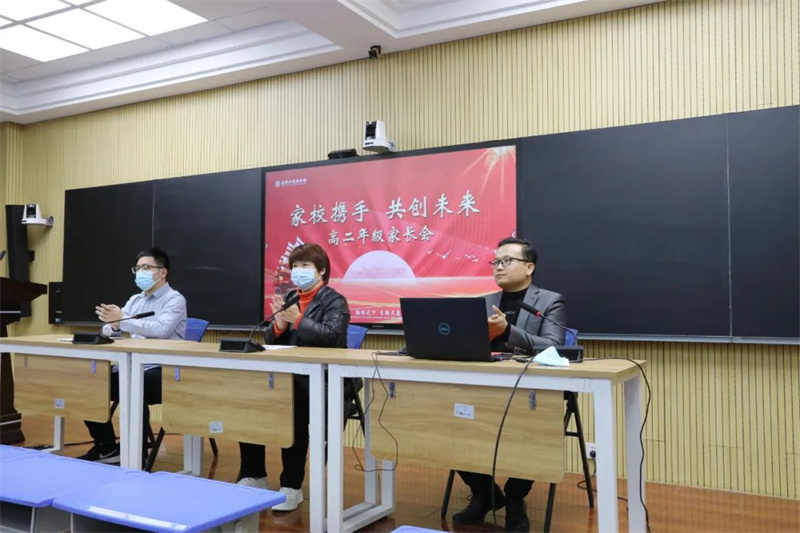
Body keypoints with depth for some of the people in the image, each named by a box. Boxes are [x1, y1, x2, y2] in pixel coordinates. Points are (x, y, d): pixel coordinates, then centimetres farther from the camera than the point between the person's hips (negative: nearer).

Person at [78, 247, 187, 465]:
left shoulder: (174, 299, -6)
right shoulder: (135, 300, 17)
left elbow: (162, 329, -26)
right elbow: (109, 330, 9)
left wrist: (122, 321, -28)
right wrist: (114, 325, -16)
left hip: (162, 372, -8)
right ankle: (106, 446, 8)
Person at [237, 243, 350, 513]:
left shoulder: (335, 301, -1)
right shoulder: (288, 298, 17)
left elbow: (331, 336, -18)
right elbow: (269, 340, 13)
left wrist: (298, 320, -24)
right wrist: (279, 323, -9)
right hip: (287, 375, 6)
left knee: (292, 409, -32)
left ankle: (292, 487, -16)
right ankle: (254, 476, 0)